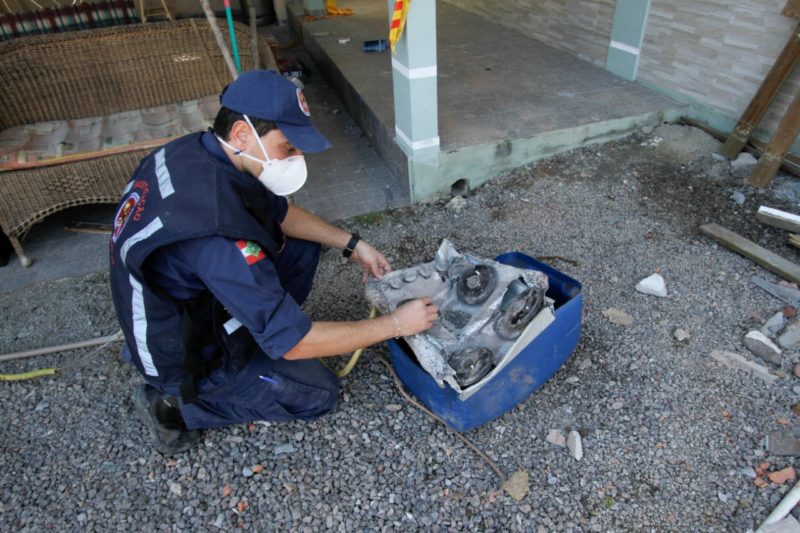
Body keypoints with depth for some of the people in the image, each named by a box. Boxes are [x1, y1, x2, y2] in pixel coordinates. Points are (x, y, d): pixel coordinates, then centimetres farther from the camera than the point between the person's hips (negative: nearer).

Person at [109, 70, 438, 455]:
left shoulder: (200, 150, -13)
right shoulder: (217, 232, -39)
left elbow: (279, 212, 5)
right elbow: (295, 343, -32)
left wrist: (352, 244, -3)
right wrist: (394, 325, -22)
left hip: (180, 305, 8)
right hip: (184, 355, -7)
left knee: (302, 246, 5)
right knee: (319, 392, 4)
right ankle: (174, 405, 5)